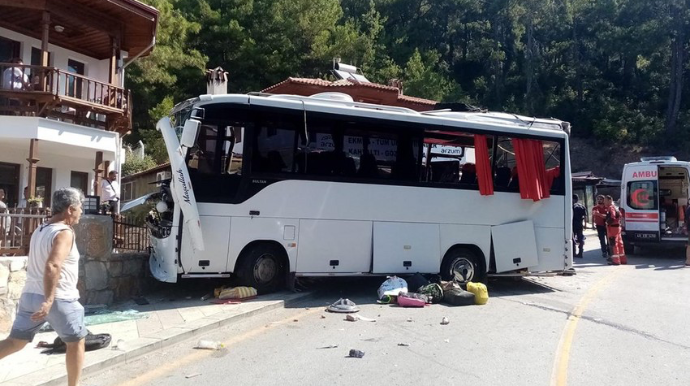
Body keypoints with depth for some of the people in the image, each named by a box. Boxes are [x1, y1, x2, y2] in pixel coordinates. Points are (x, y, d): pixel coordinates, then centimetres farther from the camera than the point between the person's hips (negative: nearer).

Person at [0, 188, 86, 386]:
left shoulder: (39, 231, 12)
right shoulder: (64, 233, -16)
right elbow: (52, 267, -30)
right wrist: (49, 300, -35)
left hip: (30, 295, 8)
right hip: (58, 299, -8)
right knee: (76, 342, 10)